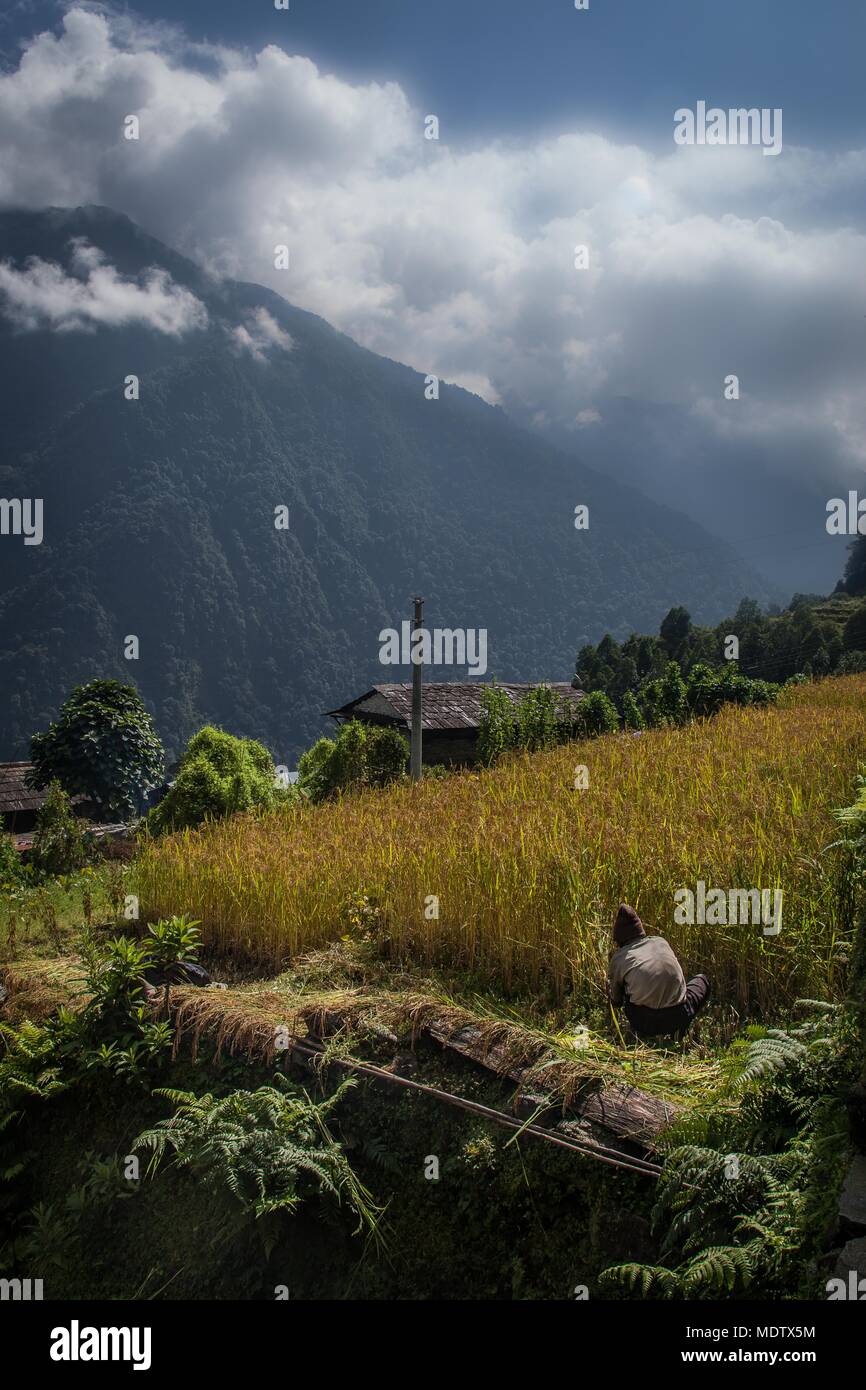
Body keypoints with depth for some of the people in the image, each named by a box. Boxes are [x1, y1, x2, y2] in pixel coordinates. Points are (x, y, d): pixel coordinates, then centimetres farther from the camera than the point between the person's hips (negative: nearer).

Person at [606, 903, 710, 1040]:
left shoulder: (618, 958, 8)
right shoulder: (661, 942, 16)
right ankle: (680, 1028, 10)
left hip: (644, 1022, -2)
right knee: (702, 980, 32)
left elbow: (615, 1002, 18)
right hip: (678, 1017, 2)